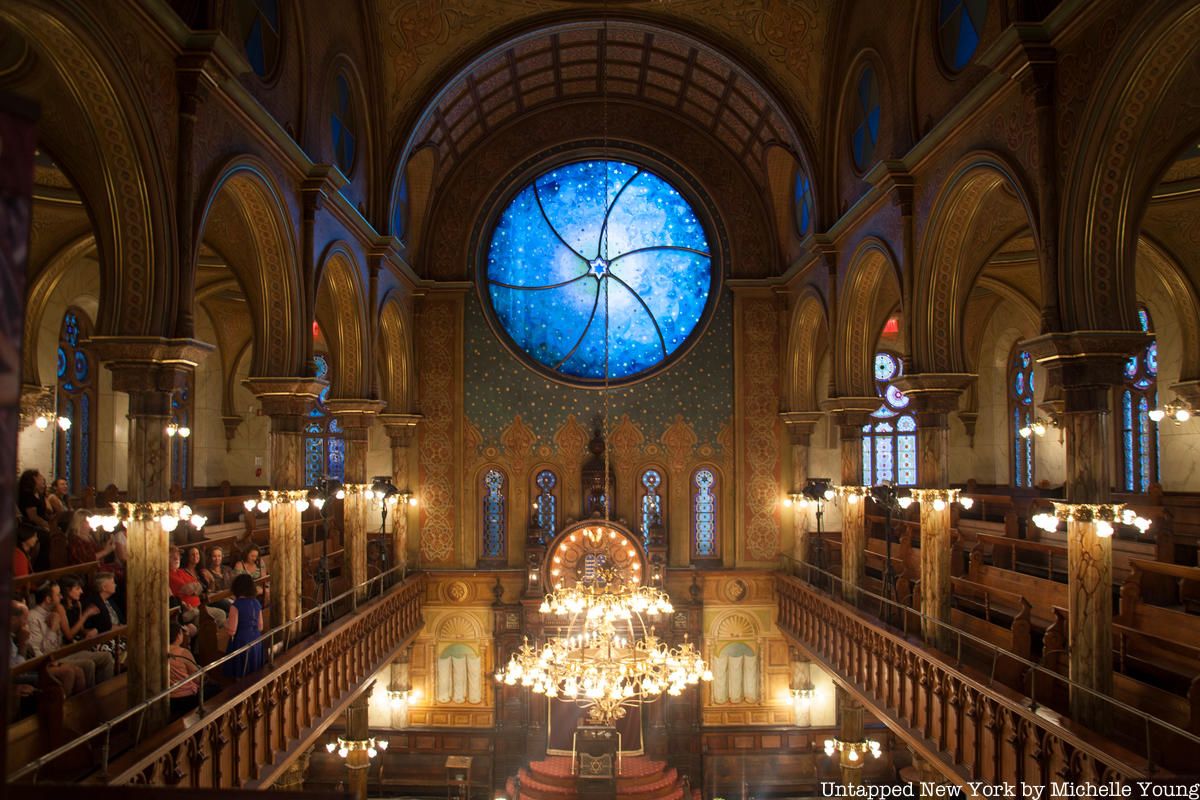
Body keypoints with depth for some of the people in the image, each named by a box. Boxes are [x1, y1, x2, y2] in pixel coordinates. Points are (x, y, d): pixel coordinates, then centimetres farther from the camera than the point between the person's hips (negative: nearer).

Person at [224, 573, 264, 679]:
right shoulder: (256, 603, 3)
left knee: (240, 677, 5)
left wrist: (225, 622, 3)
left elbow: (231, 631, -16)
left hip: (241, 643, -6)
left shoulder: (236, 605, -14)